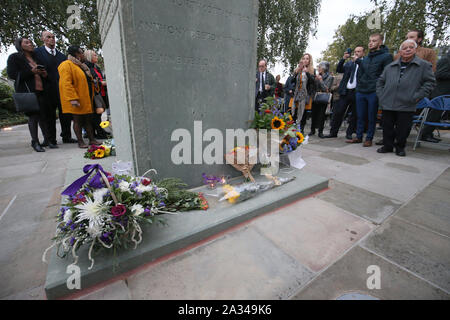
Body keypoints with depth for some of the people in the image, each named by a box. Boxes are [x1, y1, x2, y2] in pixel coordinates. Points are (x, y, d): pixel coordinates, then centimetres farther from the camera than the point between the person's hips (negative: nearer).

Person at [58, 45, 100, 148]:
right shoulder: (66, 65, -9)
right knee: (78, 120, -1)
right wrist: (72, 98, -26)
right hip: (77, 100, -8)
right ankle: (80, 142, 4)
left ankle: (92, 139, 14)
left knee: (88, 119, 8)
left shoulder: (81, 65, 19)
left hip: (86, 99, 8)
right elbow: (66, 84, -19)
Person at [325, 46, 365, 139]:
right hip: (345, 92, 3)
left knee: (354, 114, 4)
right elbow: (338, 70, 9)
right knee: (337, 112, -1)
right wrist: (343, 59, -2)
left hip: (356, 92, -3)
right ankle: (333, 132, 6)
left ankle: (349, 133, 15)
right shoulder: (349, 63, 18)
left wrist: (357, 60, -13)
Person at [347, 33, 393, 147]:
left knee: (372, 117, 2)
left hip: (374, 92, -5)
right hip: (360, 91, 5)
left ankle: (369, 138, 11)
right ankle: (359, 137, 17)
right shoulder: (366, 58, 17)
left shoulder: (386, 56, -1)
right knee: (360, 116, 9)